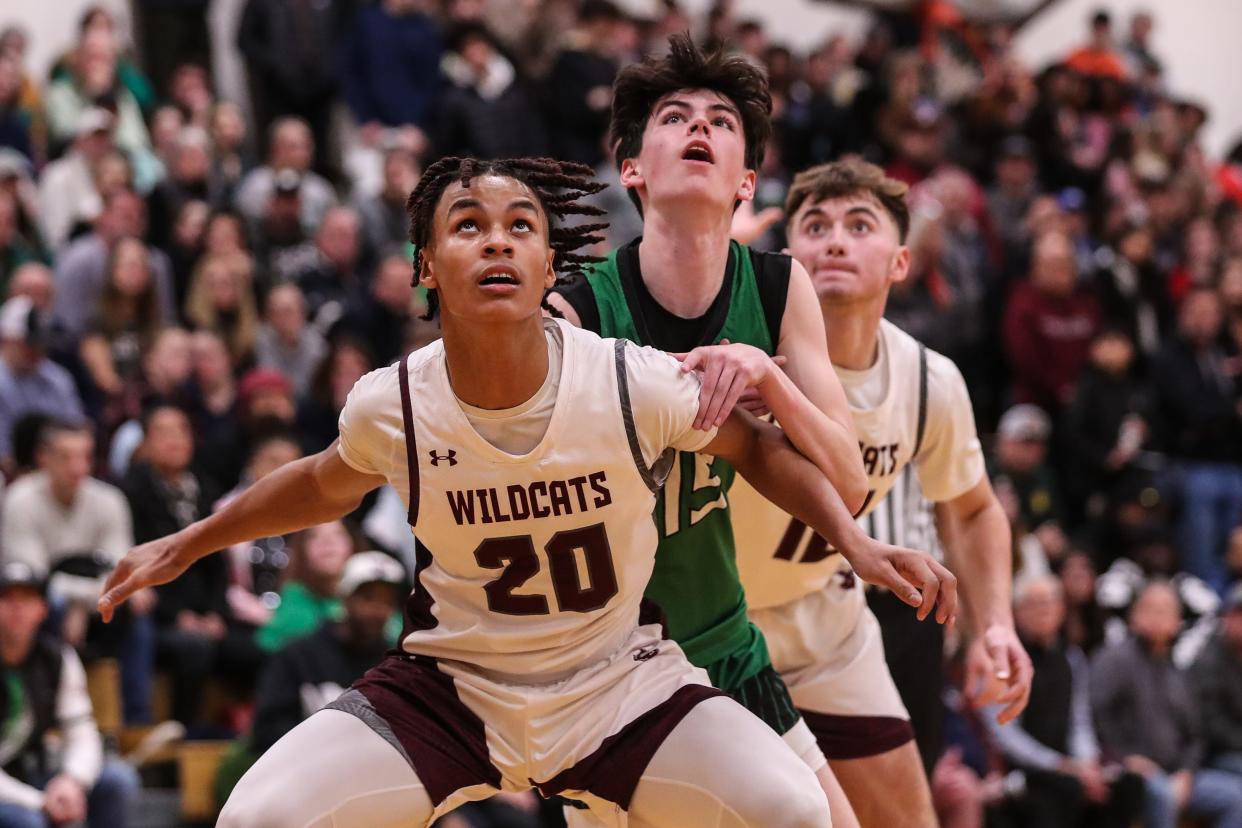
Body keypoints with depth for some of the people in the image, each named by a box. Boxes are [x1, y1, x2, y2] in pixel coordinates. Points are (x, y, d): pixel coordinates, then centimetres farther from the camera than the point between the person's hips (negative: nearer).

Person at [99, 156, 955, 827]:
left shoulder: (636, 383, -19)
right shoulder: (389, 406, -14)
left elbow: (758, 448, 2)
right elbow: (327, 486, 11)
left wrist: (857, 541, -11)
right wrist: (185, 546, 19)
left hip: (620, 682, 0)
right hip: (452, 686, 1)